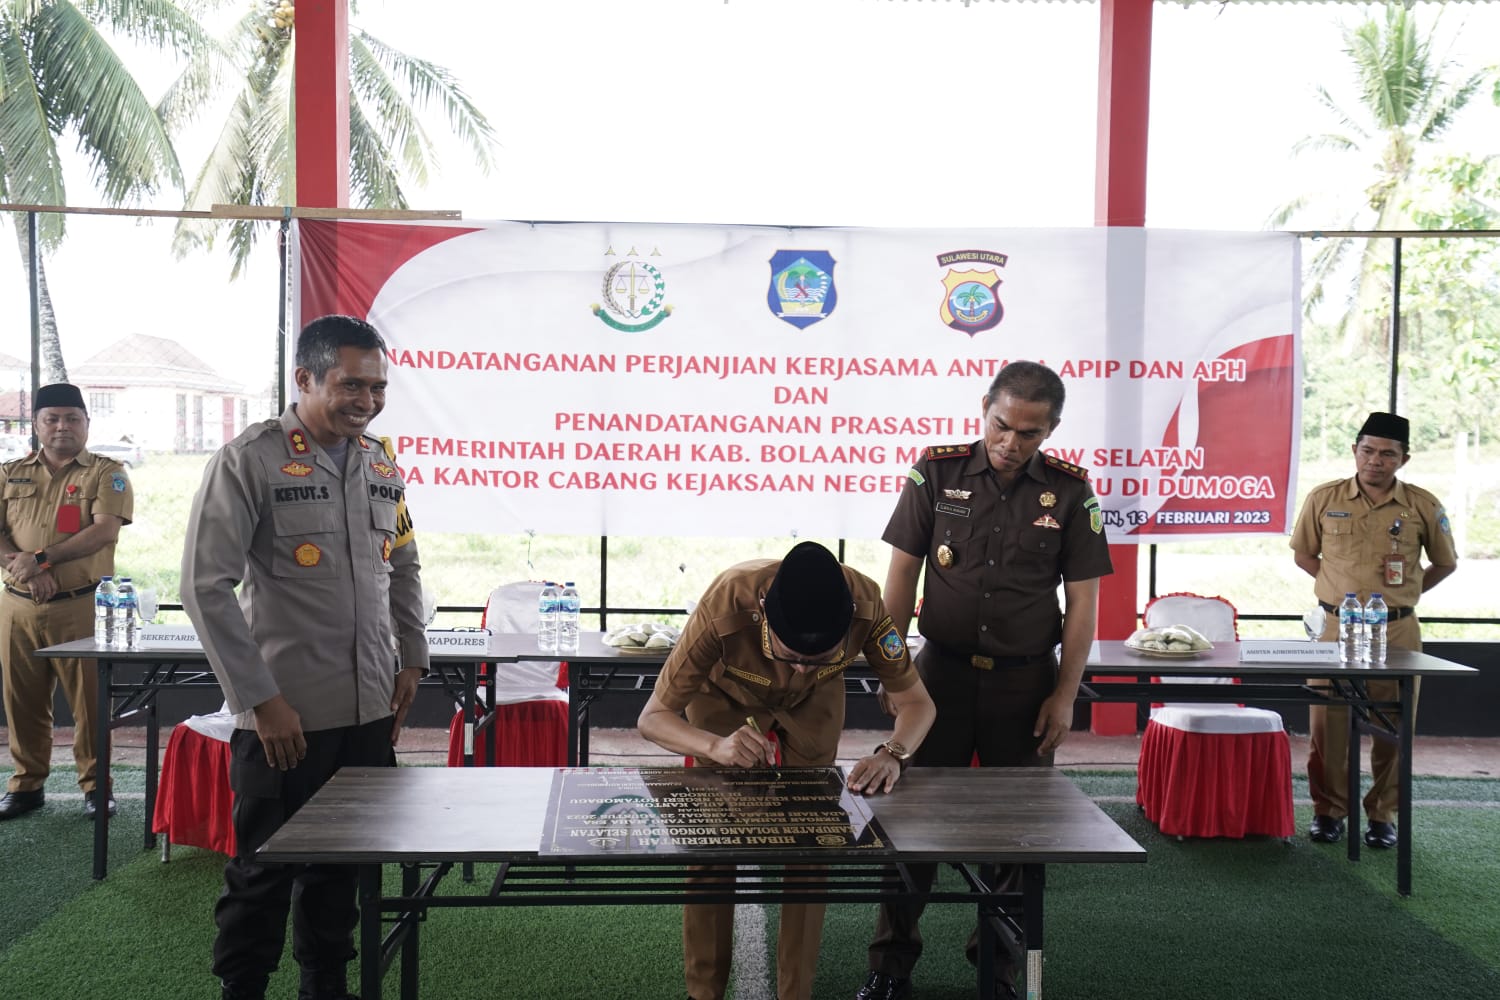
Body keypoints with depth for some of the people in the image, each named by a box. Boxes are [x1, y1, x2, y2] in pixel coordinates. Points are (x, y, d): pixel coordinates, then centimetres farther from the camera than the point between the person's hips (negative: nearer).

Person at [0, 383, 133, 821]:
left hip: (81, 606, -4)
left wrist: (40, 558, -17)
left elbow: (104, 530, -12)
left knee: (90, 700, 0)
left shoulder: (106, 472, 1)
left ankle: (96, 786, 10)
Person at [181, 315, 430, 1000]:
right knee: (263, 872, 7)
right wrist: (262, 700, -15)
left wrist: (413, 660, 14)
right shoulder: (250, 460, -10)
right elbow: (206, 586, -13)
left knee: (344, 865, 16)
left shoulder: (381, 465, 9)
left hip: (371, 711, 5)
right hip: (284, 715, -5)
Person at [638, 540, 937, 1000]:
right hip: (726, 695, -1)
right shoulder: (724, 608, -43)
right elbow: (652, 717, -34)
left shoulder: (865, 604, -38)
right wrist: (715, 746, -55)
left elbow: (916, 701, -24)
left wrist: (892, 753, -46)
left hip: (812, 702, 1)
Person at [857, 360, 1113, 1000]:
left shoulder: (1070, 490, -2)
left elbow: (1083, 601, 0)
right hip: (941, 670, 0)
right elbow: (902, 571, 1)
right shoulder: (938, 472, -3)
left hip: (1025, 681, 0)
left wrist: (1064, 696, -4)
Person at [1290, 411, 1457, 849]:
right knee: (1326, 723, 2)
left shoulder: (1423, 506, 0)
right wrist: (1339, 585, 4)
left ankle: (1383, 814, 20)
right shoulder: (1324, 499, 1)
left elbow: (1446, 563, 13)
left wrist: (1402, 594, 6)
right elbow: (1302, 553, 14)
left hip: (1398, 631, 0)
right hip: (1337, 627, 0)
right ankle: (1328, 809, 17)